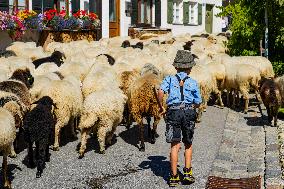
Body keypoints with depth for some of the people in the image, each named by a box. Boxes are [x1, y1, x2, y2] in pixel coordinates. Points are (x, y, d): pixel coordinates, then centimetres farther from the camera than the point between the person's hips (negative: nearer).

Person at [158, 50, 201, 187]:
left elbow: (160, 92, -10)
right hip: (189, 112, 1)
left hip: (173, 112, 0)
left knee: (175, 145, 1)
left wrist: (161, 107, 2)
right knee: (188, 144, 17)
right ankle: (187, 173, 13)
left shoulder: (169, 79, 7)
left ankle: (174, 177, 1)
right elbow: (198, 104, 11)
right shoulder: (193, 83, 10)